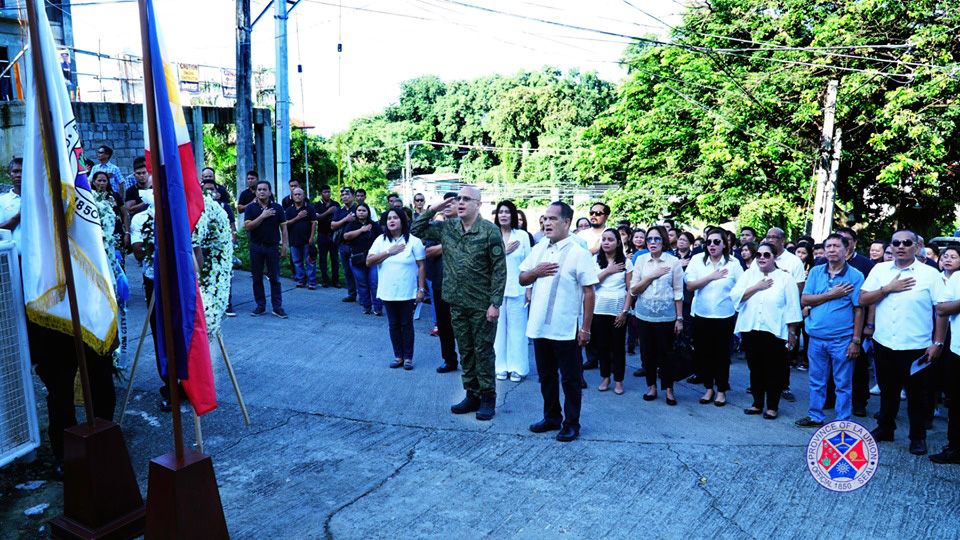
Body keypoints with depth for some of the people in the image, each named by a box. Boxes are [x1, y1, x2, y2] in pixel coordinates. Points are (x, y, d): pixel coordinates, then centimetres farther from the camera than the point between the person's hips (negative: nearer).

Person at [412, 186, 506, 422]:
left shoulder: (490, 231, -11)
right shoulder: (447, 227, 5)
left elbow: (499, 269, -11)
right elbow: (416, 231, 13)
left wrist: (495, 303, -15)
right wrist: (433, 210, 0)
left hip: (482, 305, -5)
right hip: (457, 303, 5)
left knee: (483, 351, 4)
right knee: (465, 351, 14)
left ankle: (488, 398, 17)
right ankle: (472, 395, 26)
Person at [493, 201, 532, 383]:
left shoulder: (522, 236, 2)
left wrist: (529, 289, 0)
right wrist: (504, 251, -9)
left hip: (517, 289, -1)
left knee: (517, 327, 2)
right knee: (499, 327, 5)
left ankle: (517, 367, 12)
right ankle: (501, 366, 17)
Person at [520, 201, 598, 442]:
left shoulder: (579, 254, -9)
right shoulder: (538, 250, 9)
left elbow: (589, 292, -10)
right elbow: (522, 279, 15)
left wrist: (585, 328, -13)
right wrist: (536, 272, -8)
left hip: (566, 329, -6)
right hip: (539, 326, 6)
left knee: (570, 379, 6)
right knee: (546, 376, 17)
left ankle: (571, 424, 20)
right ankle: (552, 417, 32)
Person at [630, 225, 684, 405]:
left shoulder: (673, 261, -3)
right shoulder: (641, 260, 2)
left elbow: (678, 292, -1)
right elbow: (633, 290, -1)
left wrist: (679, 318, -3)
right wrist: (653, 275, -11)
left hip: (666, 316, -2)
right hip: (645, 315, 2)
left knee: (665, 352, 2)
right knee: (648, 352, 8)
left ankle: (669, 390, 16)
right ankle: (652, 387, 24)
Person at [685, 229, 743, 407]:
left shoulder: (733, 263, -2)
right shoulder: (697, 260, 0)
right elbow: (690, 285, -8)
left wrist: (738, 308, -9)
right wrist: (711, 277, -14)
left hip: (725, 316, -1)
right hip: (701, 315, 1)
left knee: (722, 354, 7)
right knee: (703, 353, 8)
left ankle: (722, 390, 22)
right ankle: (708, 388, 24)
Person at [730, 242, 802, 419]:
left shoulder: (785, 278, 1)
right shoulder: (749, 275, 9)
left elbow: (792, 307, 0)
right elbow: (735, 296, -2)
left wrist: (792, 333, -2)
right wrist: (757, 287, -10)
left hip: (775, 332, -3)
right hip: (750, 330, 3)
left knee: (774, 371, 3)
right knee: (755, 369, 12)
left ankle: (772, 406, 16)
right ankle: (757, 403, 24)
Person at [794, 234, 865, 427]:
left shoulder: (855, 275, -3)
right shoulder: (816, 272, 7)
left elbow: (859, 310, -5)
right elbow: (804, 300, -1)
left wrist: (856, 340, -10)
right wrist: (832, 294, -12)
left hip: (842, 339, -3)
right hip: (817, 337, 3)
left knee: (843, 384, 7)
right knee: (816, 381, 13)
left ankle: (843, 422, 18)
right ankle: (815, 416, 27)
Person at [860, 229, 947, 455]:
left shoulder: (930, 274, -5)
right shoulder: (879, 270, 5)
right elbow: (863, 299, 1)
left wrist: (938, 343, -8)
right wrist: (889, 288, -12)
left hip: (917, 348, -3)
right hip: (883, 344, 3)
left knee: (917, 394, 9)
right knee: (888, 391, 18)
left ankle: (918, 437, 24)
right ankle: (885, 428, 34)